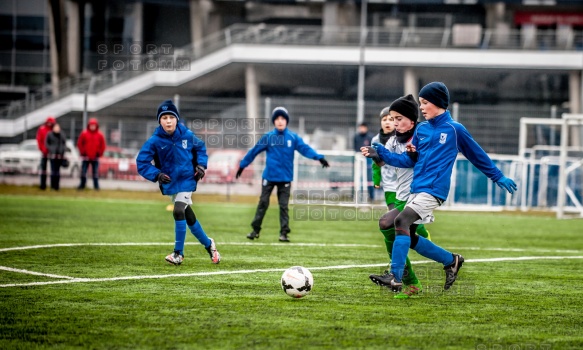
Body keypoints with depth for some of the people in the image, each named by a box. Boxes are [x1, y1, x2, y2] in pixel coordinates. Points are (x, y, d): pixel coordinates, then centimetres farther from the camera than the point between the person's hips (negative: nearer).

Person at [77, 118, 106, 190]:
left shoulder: (100, 135, 2)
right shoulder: (84, 133, -1)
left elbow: (102, 146, 7)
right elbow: (79, 144, 3)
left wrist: (99, 154, -1)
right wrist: (83, 153, -3)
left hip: (95, 158, 0)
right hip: (86, 157, 0)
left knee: (95, 173, 0)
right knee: (83, 172, 1)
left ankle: (96, 186, 5)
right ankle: (82, 185, 10)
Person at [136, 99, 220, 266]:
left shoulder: (187, 135, -9)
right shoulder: (155, 141, -14)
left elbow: (200, 147, 11)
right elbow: (141, 161, -12)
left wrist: (201, 165, -2)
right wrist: (156, 175, -25)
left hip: (186, 180, -2)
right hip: (170, 183, 2)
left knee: (179, 211, -20)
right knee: (189, 217, 11)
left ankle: (178, 253, -11)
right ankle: (208, 244, 33)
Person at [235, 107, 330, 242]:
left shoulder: (293, 137, -2)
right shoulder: (268, 137, -3)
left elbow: (305, 148, -11)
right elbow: (254, 151, 4)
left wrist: (319, 157, -26)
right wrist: (242, 165, 7)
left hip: (285, 177, 0)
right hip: (269, 176, 0)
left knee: (283, 206, 3)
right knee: (263, 203, 5)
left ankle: (284, 232, 6)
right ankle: (255, 230, 15)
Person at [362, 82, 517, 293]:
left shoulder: (454, 129, -1)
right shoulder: (421, 129, 15)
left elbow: (478, 155, 9)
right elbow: (409, 160, 13)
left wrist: (499, 177, 16)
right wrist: (381, 154, 1)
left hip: (434, 191, -8)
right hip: (416, 191, 8)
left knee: (401, 221, -25)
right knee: (408, 237, 6)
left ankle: (395, 277, -28)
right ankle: (451, 260, 23)